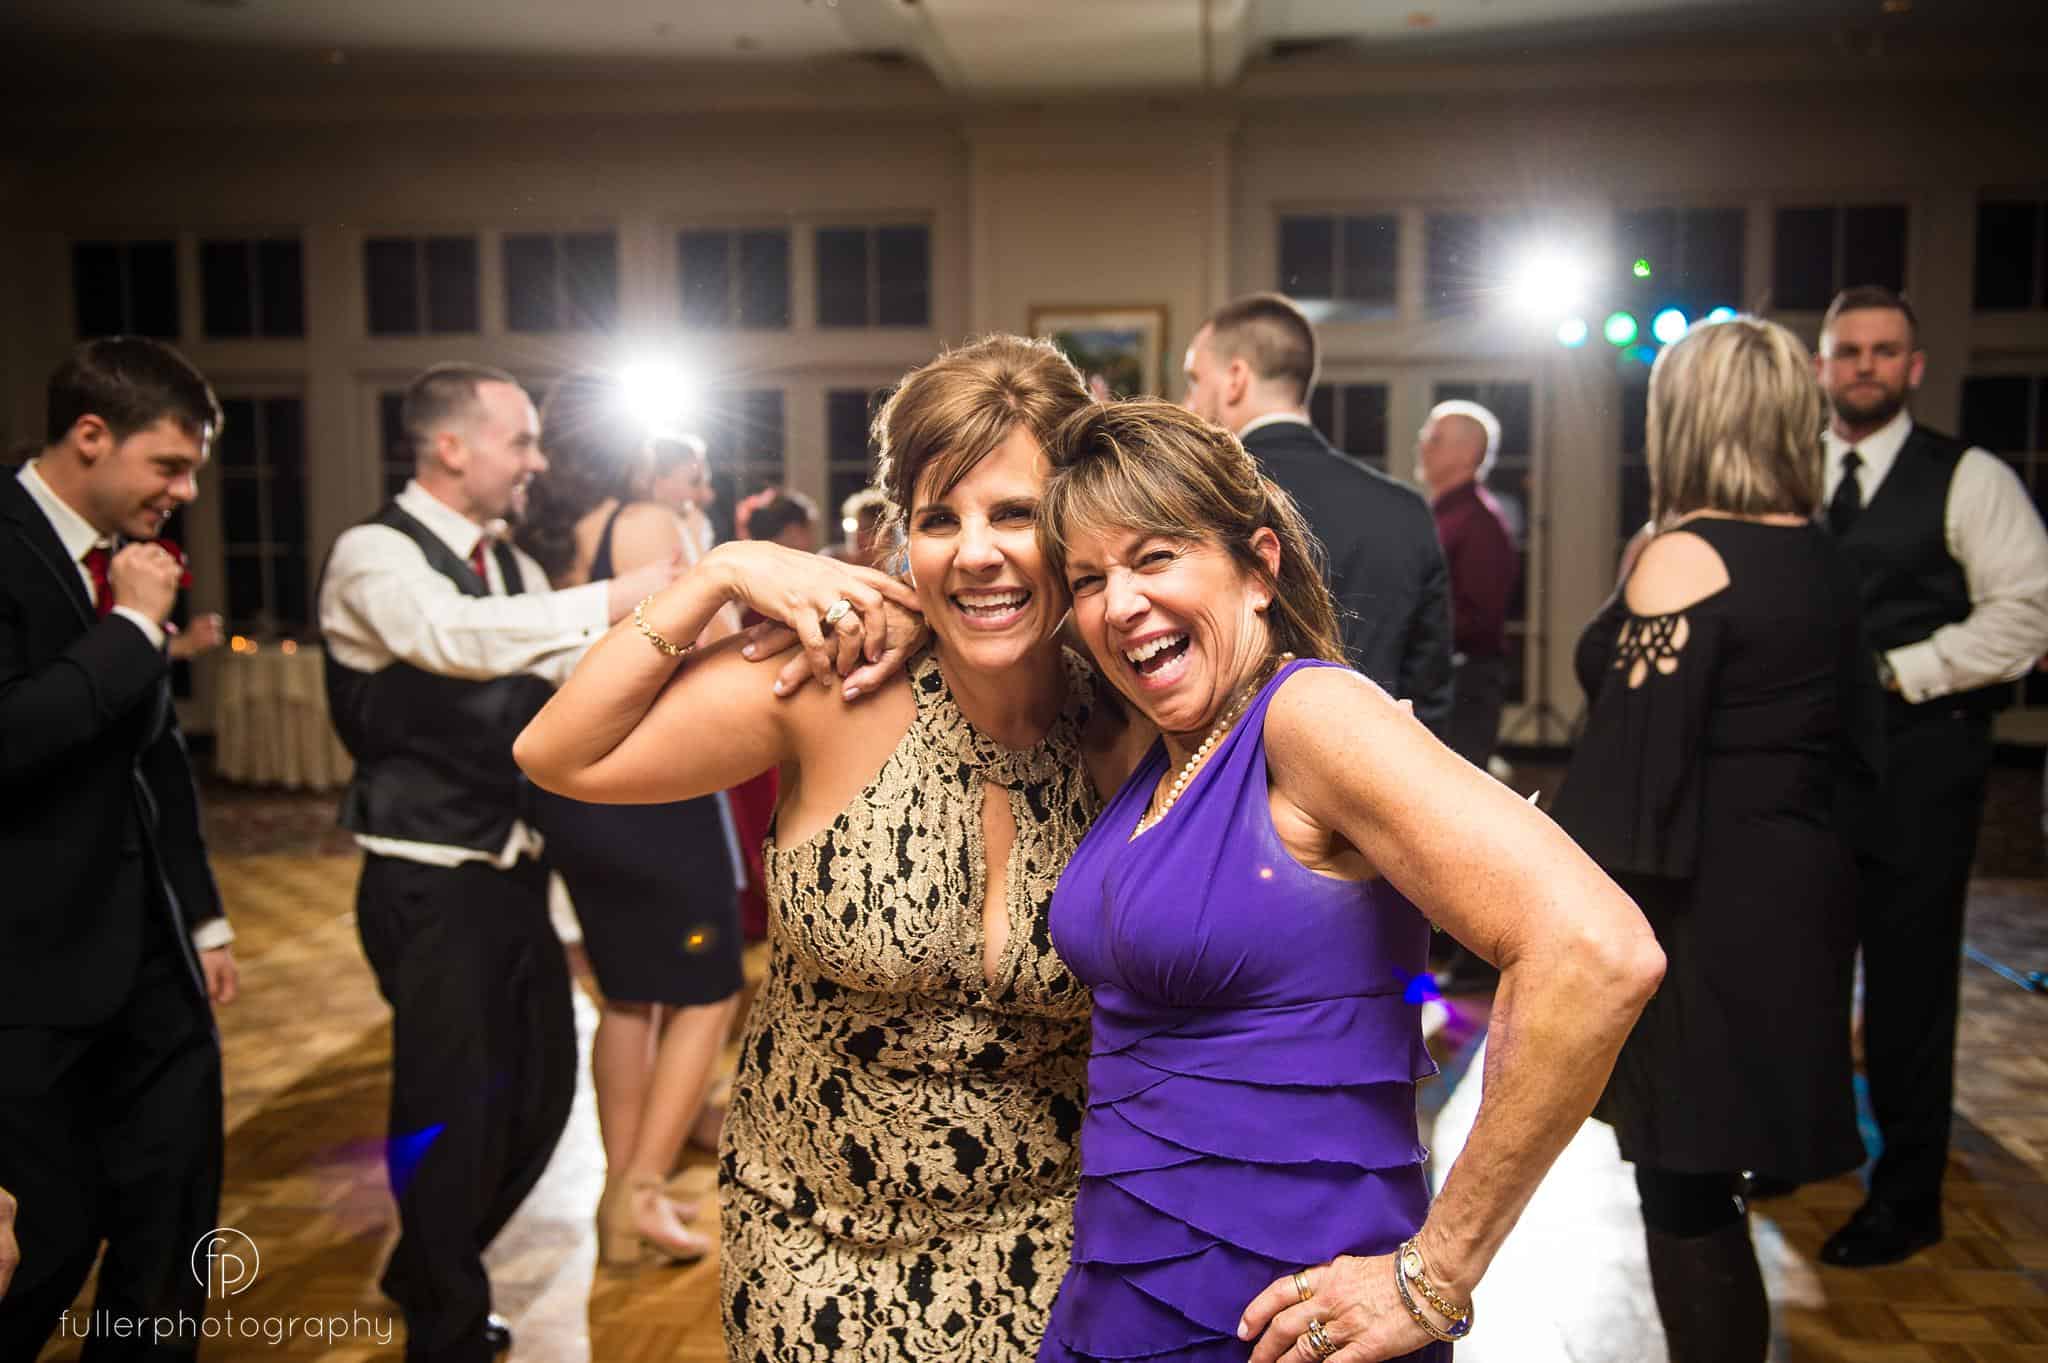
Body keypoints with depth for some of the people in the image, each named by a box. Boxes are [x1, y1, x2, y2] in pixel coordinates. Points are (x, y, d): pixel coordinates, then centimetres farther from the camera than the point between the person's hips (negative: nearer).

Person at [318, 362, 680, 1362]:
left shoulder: (510, 567, 10)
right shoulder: (374, 554, -13)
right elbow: (456, 639, -34)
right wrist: (619, 596, -39)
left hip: (512, 873, 8)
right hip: (429, 885, -8)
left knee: (539, 1085, 16)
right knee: (448, 1109, 0)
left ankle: (429, 1274, 40)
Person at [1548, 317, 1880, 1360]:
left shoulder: (1684, 558, -15)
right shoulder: (1822, 561, 8)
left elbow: (1634, 760, -19)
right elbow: (1854, 741, 16)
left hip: (1693, 907, -8)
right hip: (1797, 893, 8)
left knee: (1683, 1186, 4)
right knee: (1707, 1180, 19)